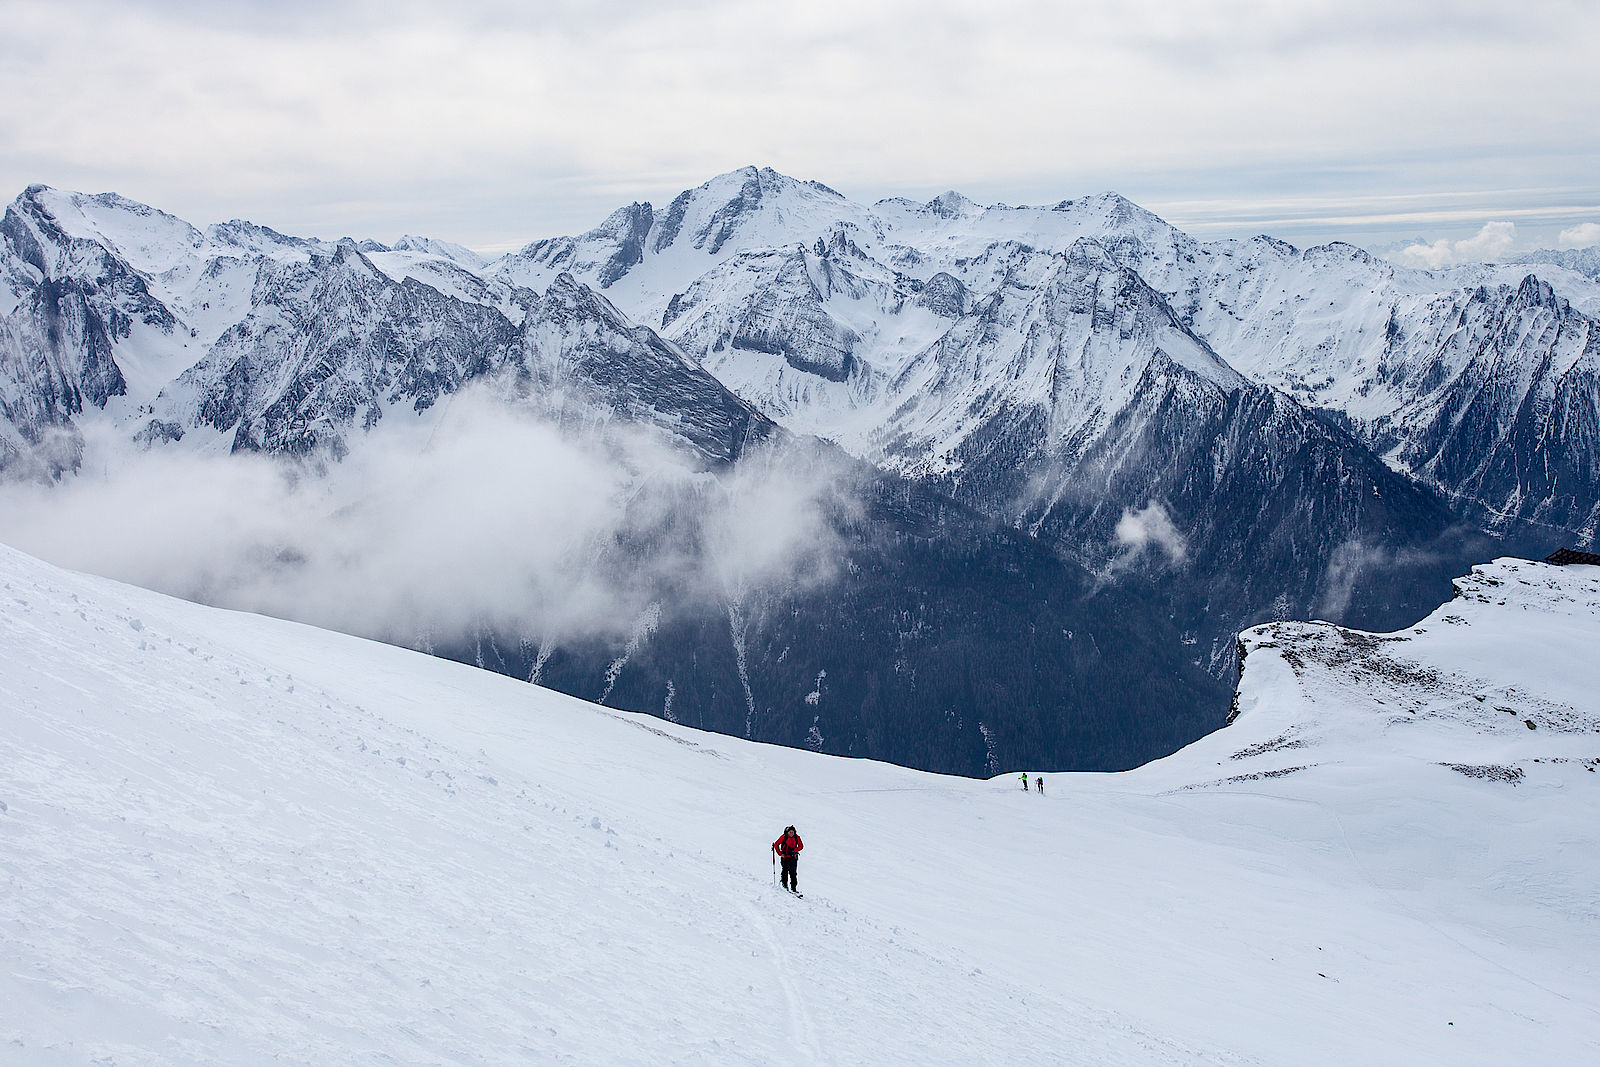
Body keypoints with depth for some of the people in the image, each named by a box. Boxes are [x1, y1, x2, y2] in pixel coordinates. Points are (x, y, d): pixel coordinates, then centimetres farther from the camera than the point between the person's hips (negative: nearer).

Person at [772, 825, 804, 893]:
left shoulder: (797, 837, -1)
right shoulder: (783, 837, -7)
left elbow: (801, 846, 8)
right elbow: (776, 844, -1)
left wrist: (795, 850, -10)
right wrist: (780, 853, -8)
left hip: (793, 857, 2)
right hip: (785, 857, -2)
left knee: (793, 873, -2)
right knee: (785, 871, -6)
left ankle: (793, 888, 0)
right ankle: (784, 885, 5)